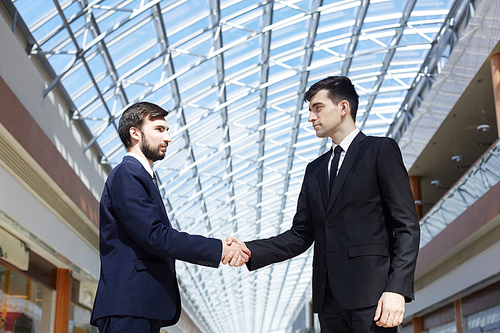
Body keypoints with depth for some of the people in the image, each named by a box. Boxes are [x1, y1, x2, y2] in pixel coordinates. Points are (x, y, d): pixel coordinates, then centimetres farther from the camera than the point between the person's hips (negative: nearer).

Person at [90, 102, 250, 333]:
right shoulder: (126, 175, -8)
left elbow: (162, 240, 15)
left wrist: (220, 250, 3)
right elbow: (155, 237, -18)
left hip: (145, 308, 10)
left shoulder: (141, 176, 22)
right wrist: (218, 249, -12)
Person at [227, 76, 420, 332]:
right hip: (329, 298, 6)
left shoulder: (381, 150, 2)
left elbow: (407, 226, -5)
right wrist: (249, 250, -1)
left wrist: (397, 289, -16)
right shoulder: (315, 169, 20)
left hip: (371, 294, -5)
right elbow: (301, 235, 14)